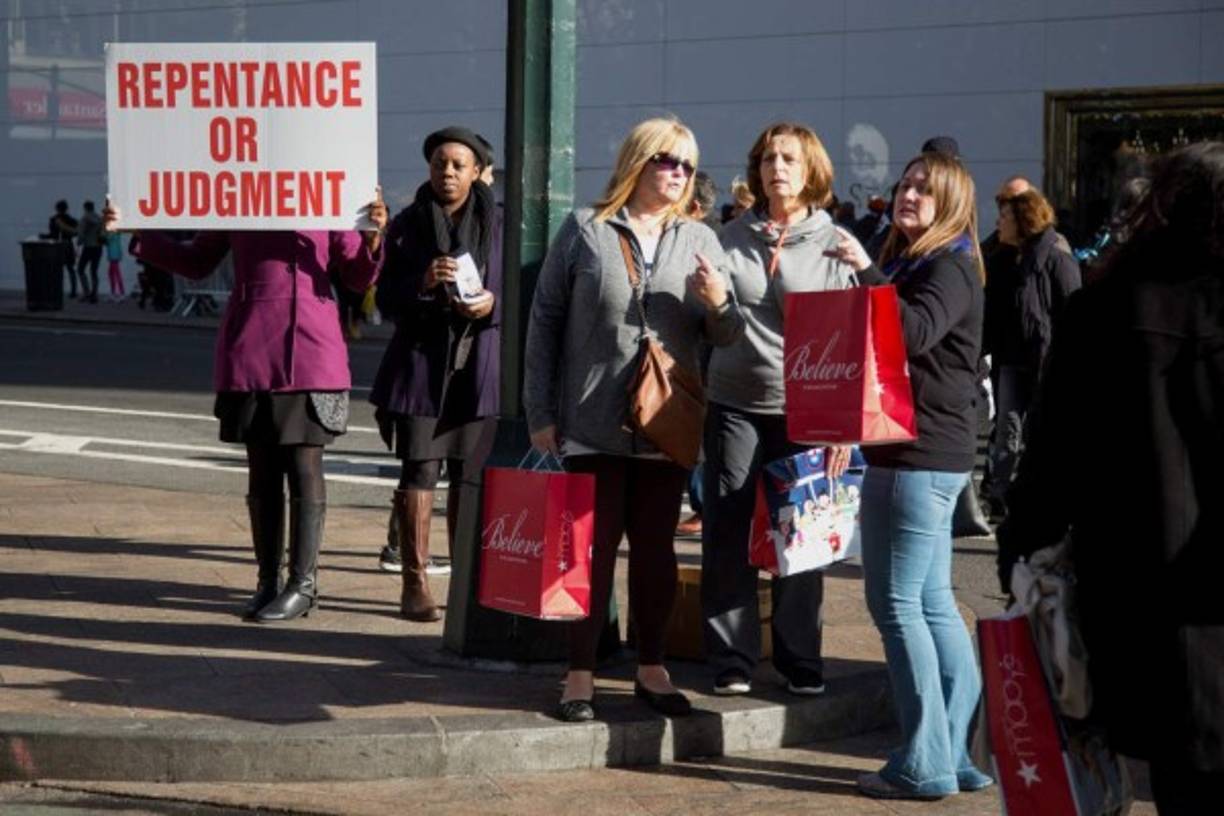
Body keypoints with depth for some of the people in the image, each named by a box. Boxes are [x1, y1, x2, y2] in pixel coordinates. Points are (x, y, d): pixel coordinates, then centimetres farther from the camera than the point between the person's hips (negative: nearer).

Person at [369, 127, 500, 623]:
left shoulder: (497, 224, 6)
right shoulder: (407, 225, 5)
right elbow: (387, 301, 3)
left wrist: (492, 304, -11)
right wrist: (422, 284, -16)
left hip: (477, 364, 1)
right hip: (421, 360, -1)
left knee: (472, 476, 4)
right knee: (419, 471, -4)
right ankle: (415, 582, 0)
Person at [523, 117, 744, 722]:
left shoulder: (699, 240, 9)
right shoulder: (585, 230, 0)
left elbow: (726, 337, 11)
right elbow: (545, 320, 2)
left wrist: (718, 302, -13)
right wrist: (540, 411, -2)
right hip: (594, 423, -3)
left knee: (656, 546, 10)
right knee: (592, 545, 0)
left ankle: (651, 667, 22)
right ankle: (581, 674, 9)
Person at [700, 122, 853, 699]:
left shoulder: (835, 246, 1)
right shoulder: (731, 239, 9)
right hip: (735, 406, 2)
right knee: (729, 534, 2)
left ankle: (801, 660, 16)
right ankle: (731, 658, 11)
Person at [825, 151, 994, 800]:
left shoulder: (950, 268, -10)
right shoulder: (909, 263, 21)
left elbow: (914, 332, -28)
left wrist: (866, 271, -34)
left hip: (924, 456, -10)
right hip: (908, 452, 10)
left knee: (896, 602, -9)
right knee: (932, 603, 11)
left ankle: (925, 764, -6)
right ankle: (961, 752, 16)